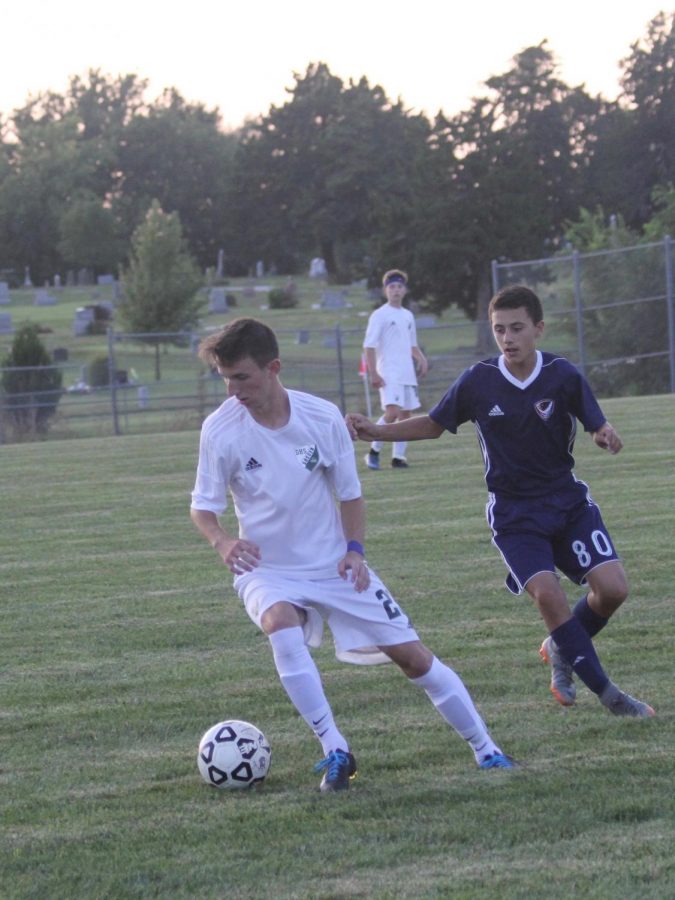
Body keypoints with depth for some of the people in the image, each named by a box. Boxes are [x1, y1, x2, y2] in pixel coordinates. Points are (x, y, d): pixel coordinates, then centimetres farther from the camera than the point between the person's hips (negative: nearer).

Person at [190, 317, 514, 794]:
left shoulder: (323, 416, -12)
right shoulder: (220, 429, -15)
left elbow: (350, 494, 3)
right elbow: (203, 507, -6)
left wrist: (354, 549, -13)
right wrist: (222, 540, -27)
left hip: (336, 566, 1)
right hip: (268, 571, -1)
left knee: (412, 655, -1)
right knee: (282, 625, -35)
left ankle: (485, 749, 16)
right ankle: (336, 752, -26)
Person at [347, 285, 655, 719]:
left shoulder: (563, 375, -10)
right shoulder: (478, 381, -8)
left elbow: (599, 426, -10)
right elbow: (434, 424, 6)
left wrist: (607, 435, -34)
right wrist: (376, 431, -5)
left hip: (568, 500, 1)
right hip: (513, 513, -1)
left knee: (612, 587, -13)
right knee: (547, 593, -21)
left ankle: (562, 651, 18)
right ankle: (608, 693, -10)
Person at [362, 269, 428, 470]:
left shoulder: (408, 316, 15)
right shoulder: (379, 315, -5)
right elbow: (369, 346, -9)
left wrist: (421, 358, 5)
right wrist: (373, 374, -17)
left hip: (408, 373, 7)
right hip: (389, 374, -7)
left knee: (405, 414, 5)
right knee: (392, 412, -19)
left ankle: (398, 455, 11)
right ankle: (374, 451, -6)